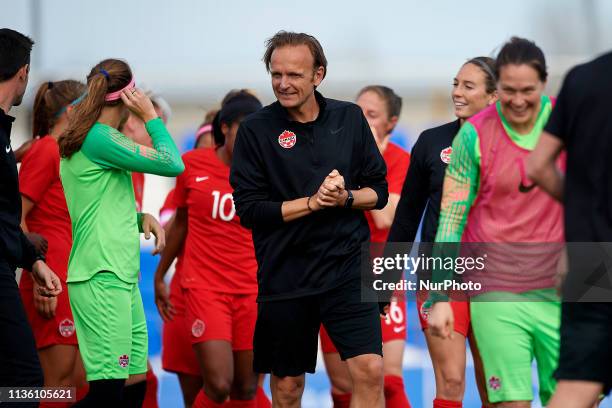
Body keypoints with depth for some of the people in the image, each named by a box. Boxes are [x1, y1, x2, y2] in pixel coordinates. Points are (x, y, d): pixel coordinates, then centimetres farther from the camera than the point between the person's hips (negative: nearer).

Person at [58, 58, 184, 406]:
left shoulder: (82, 141, 17)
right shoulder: (100, 138, -12)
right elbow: (172, 165, -13)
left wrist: (141, 217, 9)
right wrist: (150, 115, 0)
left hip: (122, 278, 10)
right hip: (102, 279, -10)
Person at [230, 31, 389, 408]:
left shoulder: (350, 118, 4)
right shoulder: (256, 130, -3)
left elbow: (379, 191, 9)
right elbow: (248, 208, -7)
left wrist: (345, 198, -12)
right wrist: (313, 203, -15)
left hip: (347, 267, 1)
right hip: (285, 274, -1)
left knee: (370, 370, -12)